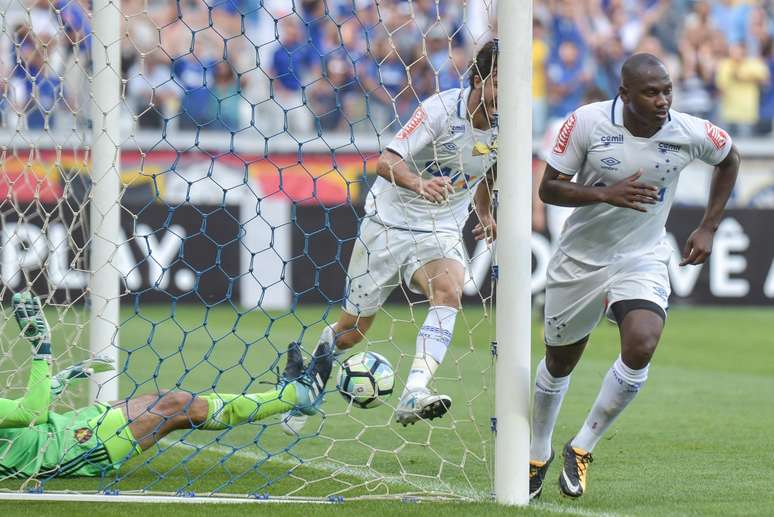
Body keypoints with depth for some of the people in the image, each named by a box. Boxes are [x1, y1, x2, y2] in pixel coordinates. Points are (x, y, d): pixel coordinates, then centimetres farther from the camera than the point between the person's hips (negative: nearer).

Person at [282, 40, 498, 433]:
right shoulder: (441, 109, -21)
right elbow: (386, 162, -30)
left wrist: (484, 213, 19)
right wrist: (418, 184, -48)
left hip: (440, 231, 3)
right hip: (390, 222, -3)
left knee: (449, 289, -32)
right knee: (351, 331, 6)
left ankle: (414, 394, -45)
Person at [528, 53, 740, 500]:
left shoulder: (691, 134, -14)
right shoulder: (587, 122, -18)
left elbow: (729, 159, 9)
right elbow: (549, 188, -13)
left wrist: (708, 228, 6)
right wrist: (606, 193, -30)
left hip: (643, 258, 0)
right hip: (581, 257, 0)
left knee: (641, 346, -26)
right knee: (560, 361, 14)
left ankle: (582, 448, -7)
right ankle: (539, 453, 41)